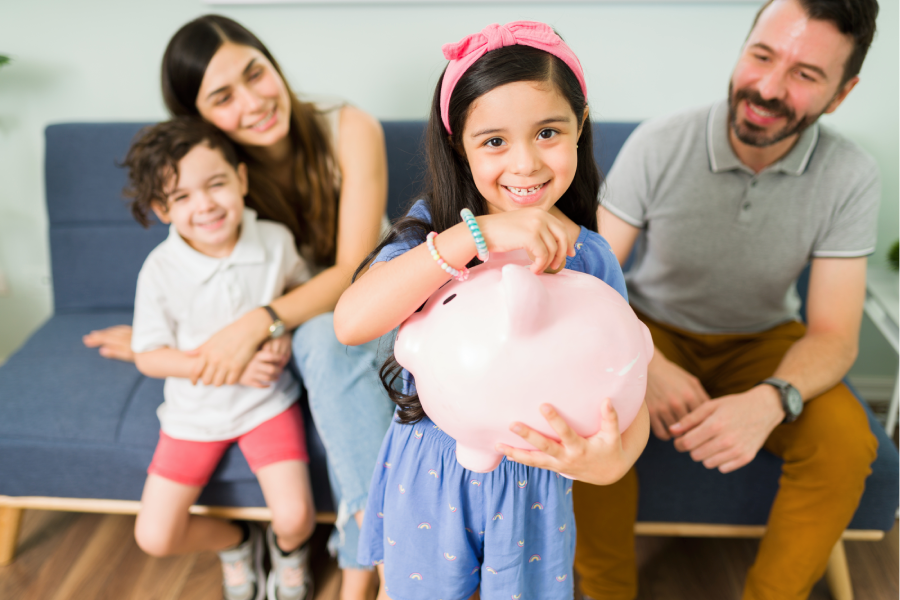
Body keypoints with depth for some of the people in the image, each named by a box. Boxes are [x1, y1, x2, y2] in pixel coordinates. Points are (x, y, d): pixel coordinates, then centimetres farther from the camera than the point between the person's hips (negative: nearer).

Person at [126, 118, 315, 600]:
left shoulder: (275, 240, -14)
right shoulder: (161, 270, -18)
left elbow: (304, 286, 8)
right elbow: (149, 357, -11)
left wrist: (284, 331, -13)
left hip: (267, 401, 0)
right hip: (195, 411, 1)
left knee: (293, 518, -15)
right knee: (154, 537, 0)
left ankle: (288, 547, 26)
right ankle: (235, 542, 33)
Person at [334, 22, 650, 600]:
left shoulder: (590, 259, -11)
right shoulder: (432, 227, -14)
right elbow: (351, 322, -31)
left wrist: (610, 460, -37)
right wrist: (473, 236, -39)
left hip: (532, 483, 1)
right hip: (425, 476, 0)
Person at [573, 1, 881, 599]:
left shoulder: (850, 177, -15)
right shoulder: (660, 144, -18)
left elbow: (834, 335, -14)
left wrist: (771, 400, -36)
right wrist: (647, 367, -35)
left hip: (763, 342, 2)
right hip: (652, 331, -1)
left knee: (847, 443, -25)